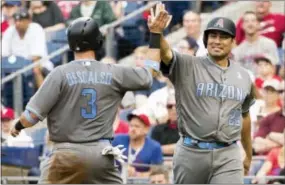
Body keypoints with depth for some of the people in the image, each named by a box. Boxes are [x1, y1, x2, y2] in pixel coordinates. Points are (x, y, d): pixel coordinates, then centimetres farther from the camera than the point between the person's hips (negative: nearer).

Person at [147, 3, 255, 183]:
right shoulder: (187, 66, -2)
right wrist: (156, 33, -45)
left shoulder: (244, 76, 10)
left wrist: (249, 155, 27)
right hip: (191, 153, -1)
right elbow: (165, 53, -23)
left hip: (228, 156, 1)